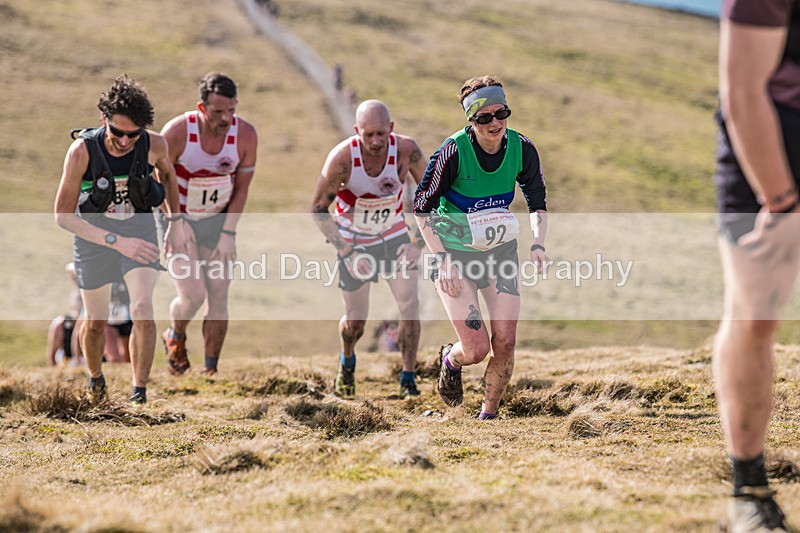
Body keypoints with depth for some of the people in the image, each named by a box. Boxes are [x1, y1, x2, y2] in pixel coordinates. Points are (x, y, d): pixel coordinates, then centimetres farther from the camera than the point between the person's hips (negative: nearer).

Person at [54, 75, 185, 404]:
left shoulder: (154, 145, -20)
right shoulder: (82, 151, -27)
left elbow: (167, 175, 7)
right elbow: (63, 216, -23)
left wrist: (175, 226, 9)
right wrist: (117, 242, -30)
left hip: (140, 230, 1)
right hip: (93, 234, -1)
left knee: (142, 310, -19)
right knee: (96, 322, 10)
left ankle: (139, 394, -7)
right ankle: (95, 378, 42)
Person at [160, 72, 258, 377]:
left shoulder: (245, 135, -15)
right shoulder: (177, 132, -23)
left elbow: (241, 187, -3)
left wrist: (228, 233, -7)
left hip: (218, 221, 3)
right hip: (178, 219, -3)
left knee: (218, 297, -1)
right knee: (192, 296, -13)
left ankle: (211, 370, 14)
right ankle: (175, 337, 20)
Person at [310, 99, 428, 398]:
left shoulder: (406, 149, -23)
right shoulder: (342, 158, -28)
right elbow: (318, 208, -17)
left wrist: (418, 243, -15)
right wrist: (347, 253, -22)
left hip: (393, 235, 1)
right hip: (352, 240, -1)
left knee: (410, 304, -15)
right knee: (355, 322, 7)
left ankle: (408, 379, -1)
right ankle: (347, 363, 40)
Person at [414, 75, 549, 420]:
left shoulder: (522, 149, -10)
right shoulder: (454, 151, -21)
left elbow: (538, 203, 7)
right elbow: (422, 208, -12)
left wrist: (537, 244, -9)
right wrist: (442, 260, -18)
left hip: (501, 252, 3)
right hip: (455, 256, -3)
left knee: (505, 343, -6)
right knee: (476, 349, -10)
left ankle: (489, 414, 17)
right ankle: (451, 360, 28)